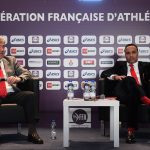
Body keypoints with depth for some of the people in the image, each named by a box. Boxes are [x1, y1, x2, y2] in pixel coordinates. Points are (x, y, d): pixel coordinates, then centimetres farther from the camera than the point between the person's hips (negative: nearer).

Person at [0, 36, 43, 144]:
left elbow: (27, 73, 13)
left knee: (30, 95, -26)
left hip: (11, 94, 3)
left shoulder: (11, 60, 20)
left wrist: (18, 78, -11)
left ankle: (32, 132, -23)